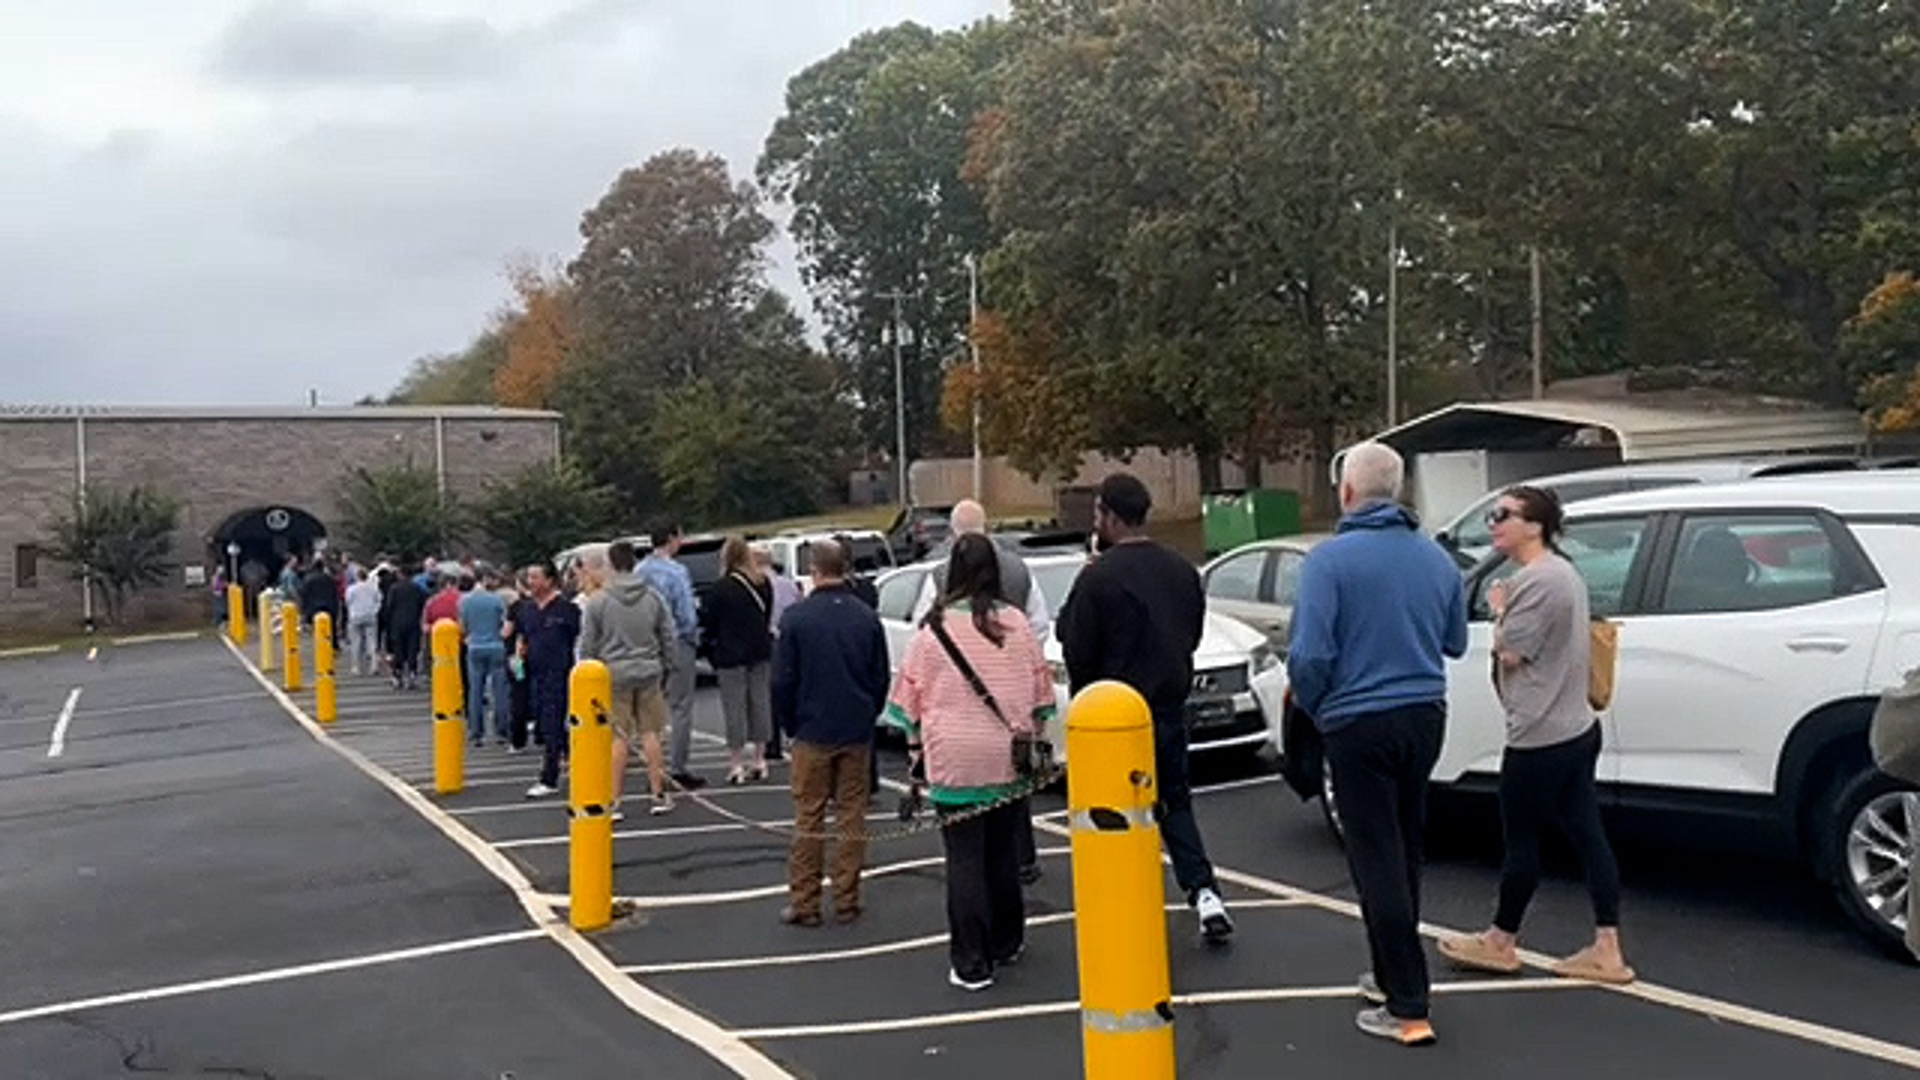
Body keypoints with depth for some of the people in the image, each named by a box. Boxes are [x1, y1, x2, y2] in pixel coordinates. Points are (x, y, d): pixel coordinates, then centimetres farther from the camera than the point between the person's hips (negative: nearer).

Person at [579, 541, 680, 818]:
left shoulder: (597, 601, -6)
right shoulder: (653, 597, 2)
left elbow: (587, 645, -3)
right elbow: (668, 637, 7)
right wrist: (667, 669, 17)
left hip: (613, 676, -2)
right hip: (649, 673, 2)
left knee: (618, 739, 1)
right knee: (651, 734, 9)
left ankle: (614, 802, 5)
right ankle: (659, 795, 15)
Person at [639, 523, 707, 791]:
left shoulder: (640, 571, 4)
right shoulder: (676, 572, -15)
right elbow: (687, 615, -16)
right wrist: (693, 638, 1)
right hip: (677, 645, -7)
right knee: (680, 707, 0)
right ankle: (678, 767, 2)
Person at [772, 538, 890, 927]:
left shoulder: (797, 617, -9)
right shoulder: (868, 618, 0)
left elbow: (782, 680, -6)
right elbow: (881, 677, 6)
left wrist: (790, 724, 8)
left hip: (813, 732, -3)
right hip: (857, 733, 3)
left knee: (808, 819, 5)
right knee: (852, 818, 9)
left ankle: (804, 903, 8)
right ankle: (847, 901, 13)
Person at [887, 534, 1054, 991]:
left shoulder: (935, 628, -7)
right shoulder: (1016, 623, -1)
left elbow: (910, 693, -1)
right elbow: (1041, 689, 7)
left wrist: (916, 744, 12)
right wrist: (1032, 735, 19)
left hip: (954, 760, -3)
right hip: (1009, 760, 3)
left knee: (965, 860, 1)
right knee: (1004, 854, 16)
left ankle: (971, 963, 3)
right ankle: (1006, 944, 29)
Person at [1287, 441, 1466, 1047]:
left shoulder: (1331, 558, -14)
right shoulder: (1436, 558, 4)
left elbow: (1310, 653, -19)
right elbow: (1455, 643, 15)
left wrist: (1311, 706, 0)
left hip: (1359, 724, -6)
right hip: (1424, 717, 6)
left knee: (1378, 862, -1)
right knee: (1404, 853, 19)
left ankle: (1407, 1009, 1)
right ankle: (1393, 974, 33)